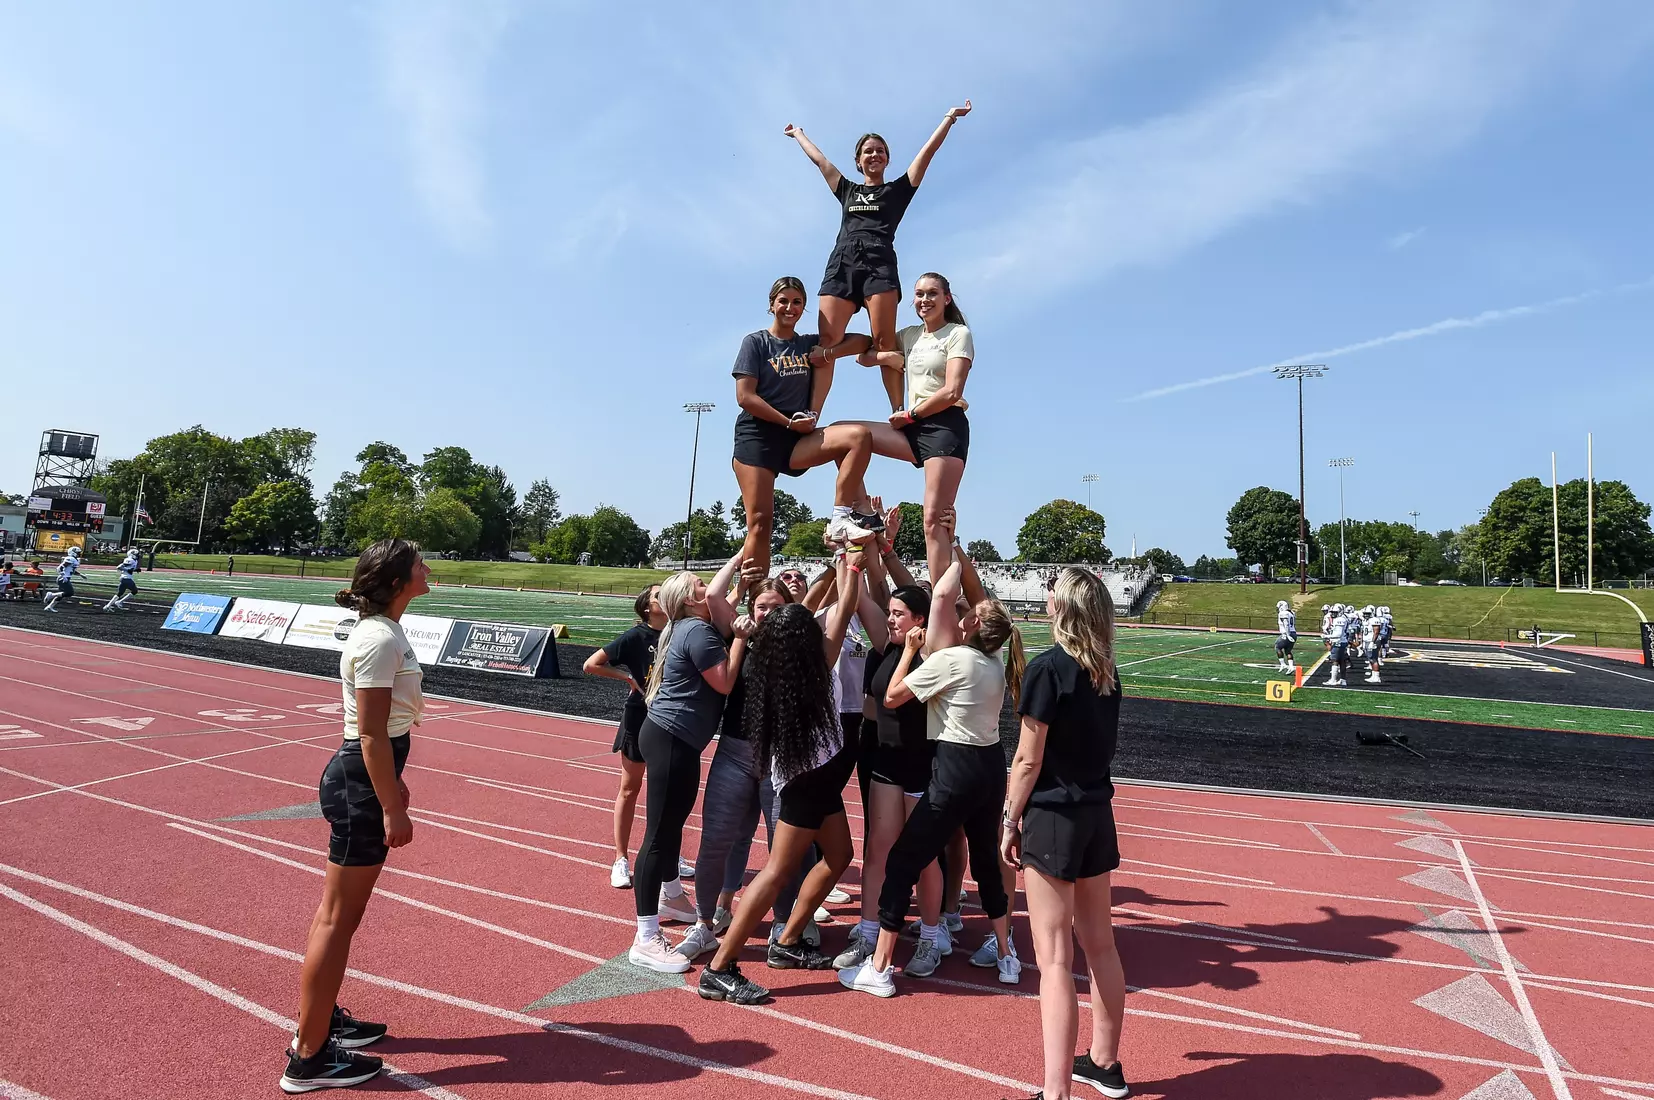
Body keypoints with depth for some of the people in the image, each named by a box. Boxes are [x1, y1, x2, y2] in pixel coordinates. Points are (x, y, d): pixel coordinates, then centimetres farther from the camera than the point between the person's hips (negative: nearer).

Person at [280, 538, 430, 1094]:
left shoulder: (382, 632, 10)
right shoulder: (380, 640, -21)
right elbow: (371, 736, -22)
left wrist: (391, 783, 26)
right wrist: (392, 810, -20)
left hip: (360, 776, 10)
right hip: (360, 783, -10)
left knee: (337, 912, 21)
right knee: (337, 920, 1)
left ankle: (320, 1019, 37)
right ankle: (309, 1057, 13)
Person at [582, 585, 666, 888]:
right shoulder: (636, 637, -11)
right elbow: (590, 664, -12)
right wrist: (628, 677, -10)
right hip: (639, 718, -4)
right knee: (629, 789, 7)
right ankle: (621, 860, 16)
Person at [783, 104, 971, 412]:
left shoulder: (898, 189, 21)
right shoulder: (847, 191, 29)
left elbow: (928, 149, 19)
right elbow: (818, 158, 40)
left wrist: (950, 117, 18)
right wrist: (797, 133, 51)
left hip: (879, 263, -2)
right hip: (841, 263, 3)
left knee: (884, 343, -15)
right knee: (826, 342, -13)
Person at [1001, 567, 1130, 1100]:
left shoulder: (1047, 667, -17)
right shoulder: (1107, 671, 4)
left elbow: (1028, 761, -16)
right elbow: (1099, 742, 10)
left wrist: (1010, 823, -5)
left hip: (1054, 816, -7)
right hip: (1098, 812, 7)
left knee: (1055, 960, -3)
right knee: (1100, 945, 19)